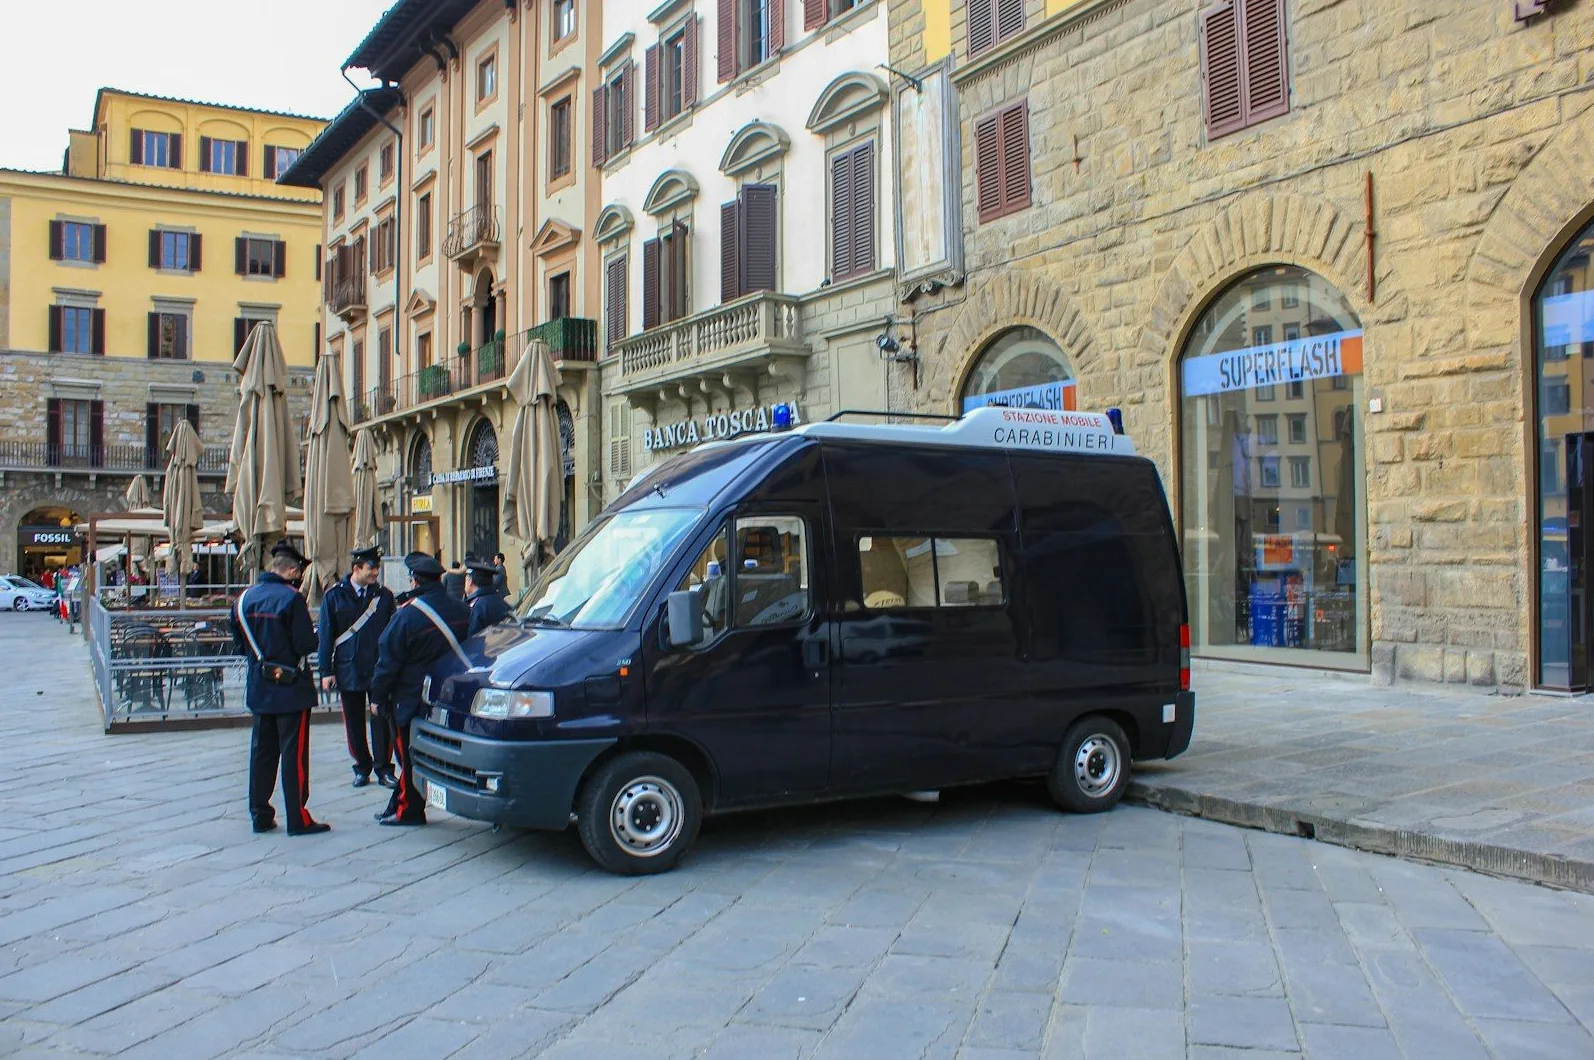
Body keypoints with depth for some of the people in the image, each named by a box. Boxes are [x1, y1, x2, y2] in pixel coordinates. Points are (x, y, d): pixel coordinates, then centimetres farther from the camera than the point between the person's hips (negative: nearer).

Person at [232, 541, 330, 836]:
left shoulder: (244, 598, 5)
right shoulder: (291, 598, -16)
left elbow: (239, 644, 12)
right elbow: (306, 644, -18)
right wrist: (313, 637, 3)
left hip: (259, 689, 6)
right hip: (291, 689, -6)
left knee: (262, 751, 14)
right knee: (294, 753, -1)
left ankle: (260, 815, 19)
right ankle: (298, 819, 2)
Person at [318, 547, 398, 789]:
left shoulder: (384, 595, 4)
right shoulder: (334, 596, 2)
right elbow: (326, 635, 3)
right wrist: (326, 671, -2)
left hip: (379, 669, 0)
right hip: (348, 670, 0)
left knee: (381, 719, -1)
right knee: (354, 722, 8)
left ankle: (384, 768, 7)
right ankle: (362, 767, 21)